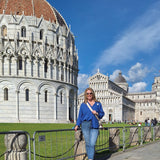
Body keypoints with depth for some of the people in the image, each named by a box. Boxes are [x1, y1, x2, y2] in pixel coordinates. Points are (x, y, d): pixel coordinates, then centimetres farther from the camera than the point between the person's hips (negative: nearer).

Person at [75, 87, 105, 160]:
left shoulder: (98, 104, 11)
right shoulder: (83, 104, 9)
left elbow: (102, 114, 13)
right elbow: (80, 116, 10)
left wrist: (97, 113, -7)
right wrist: (77, 125, 3)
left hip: (94, 126, 0)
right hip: (85, 125, 0)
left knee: (92, 143, -10)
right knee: (87, 143, 3)